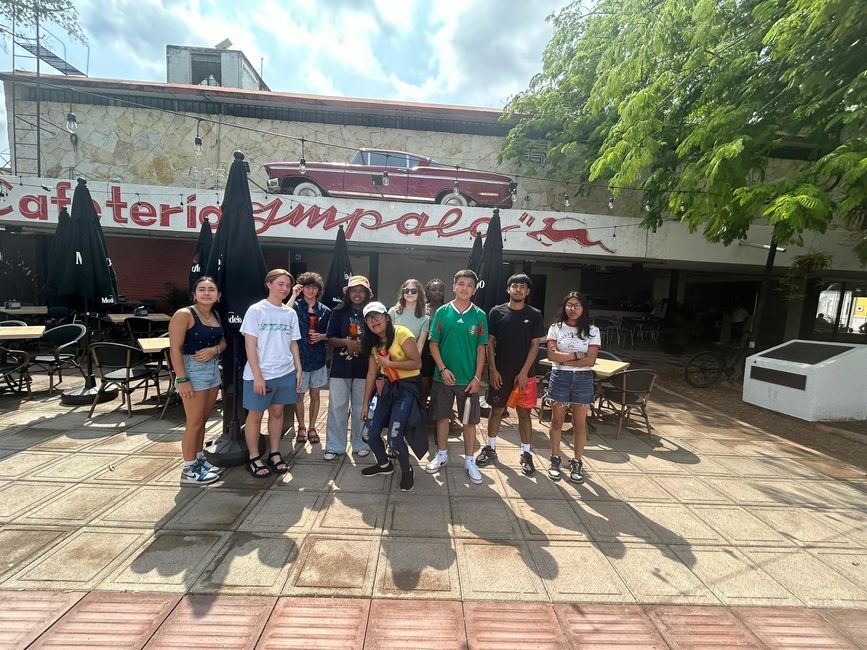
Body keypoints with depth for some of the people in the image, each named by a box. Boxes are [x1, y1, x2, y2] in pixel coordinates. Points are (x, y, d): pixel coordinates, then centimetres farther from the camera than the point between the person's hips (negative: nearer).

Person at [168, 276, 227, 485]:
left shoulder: (216, 315, 10)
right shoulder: (184, 314, -11)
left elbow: (223, 342, 16)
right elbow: (175, 349, -15)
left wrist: (214, 349, -7)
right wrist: (182, 379, -19)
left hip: (213, 369, 7)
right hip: (193, 370, -7)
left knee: (203, 420, 16)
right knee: (194, 423, 0)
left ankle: (199, 459, 30)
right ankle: (189, 469, 14)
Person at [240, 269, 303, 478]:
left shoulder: (290, 313, 7)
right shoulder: (256, 310, -6)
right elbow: (250, 345, -9)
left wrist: (298, 370, 7)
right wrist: (257, 375, -13)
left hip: (286, 373, 4)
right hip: (260, 374, -4)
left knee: (277, 412, 12)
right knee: (255, 414, 7)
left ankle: (274, 454, 25)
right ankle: (254, 458, 21)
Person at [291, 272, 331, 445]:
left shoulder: (325, 311, 3)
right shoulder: (294, 307, -5)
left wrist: (321, 336, -11)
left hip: (318, 358, 3)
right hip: (299, 357, -2)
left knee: (315, 394, 12)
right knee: (299, 395, 9)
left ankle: (312, 427, 27)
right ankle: (301, 428, 27)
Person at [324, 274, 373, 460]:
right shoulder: (339, 312, 1)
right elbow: (330, 339, -1)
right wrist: (347, 342, -17)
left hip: (363, 368, 0)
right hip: (340, 367, 0)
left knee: (361, 409, 10)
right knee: (337, 408, 5)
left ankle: (360, 444, 25)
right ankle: (334, 446, 19)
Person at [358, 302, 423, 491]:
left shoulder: (401, 333, -14)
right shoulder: (373, 343, 9)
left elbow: (417, 363, -18)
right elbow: (371, 374, 8)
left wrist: (389, 363, -18)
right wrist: (365, 403, 6)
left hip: (407, 388, -7)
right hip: (387, 388, 7)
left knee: (394, 437, -13)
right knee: (371, 434, 5)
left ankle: (407, 471, 16)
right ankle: (384, 464, 35)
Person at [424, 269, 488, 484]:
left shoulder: (479, 315, -1)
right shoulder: (442, 312, -2)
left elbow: (481, 348, 0)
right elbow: (433, 343, 0)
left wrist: (477, 377, -5)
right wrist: (443, 369, -10)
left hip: (469, 378, 0)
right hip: (443, 376, 0)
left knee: (469, 420, 9)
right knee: (442, 416, 12)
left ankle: (469, 460, 24)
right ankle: (441, 454, 31)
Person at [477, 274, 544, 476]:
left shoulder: (534, 315, 1)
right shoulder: (496, 312, -1)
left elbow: (535, 345, -1)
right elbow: (490, 342, 0)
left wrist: (524, 372, -8)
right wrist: (493, 370, -6)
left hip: (523, 373, 0)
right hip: (500, 372, 0)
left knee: (524, 413, 7)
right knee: (496, 410, 10)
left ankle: (526, 453, 21)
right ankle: (490, 448, 26)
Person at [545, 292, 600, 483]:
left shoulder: (592, 331, -1)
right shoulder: (555, 328, -1)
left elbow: (590, 360, -9)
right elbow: (552, 355, -11)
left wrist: (564, 359, -13)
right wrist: (577, 355, -12)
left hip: (583, 379, 0)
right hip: (560, 377, 0)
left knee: (580, 423, 9)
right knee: (557, 421, 9)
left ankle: (577, 463, 24)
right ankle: (555, 460, 25)